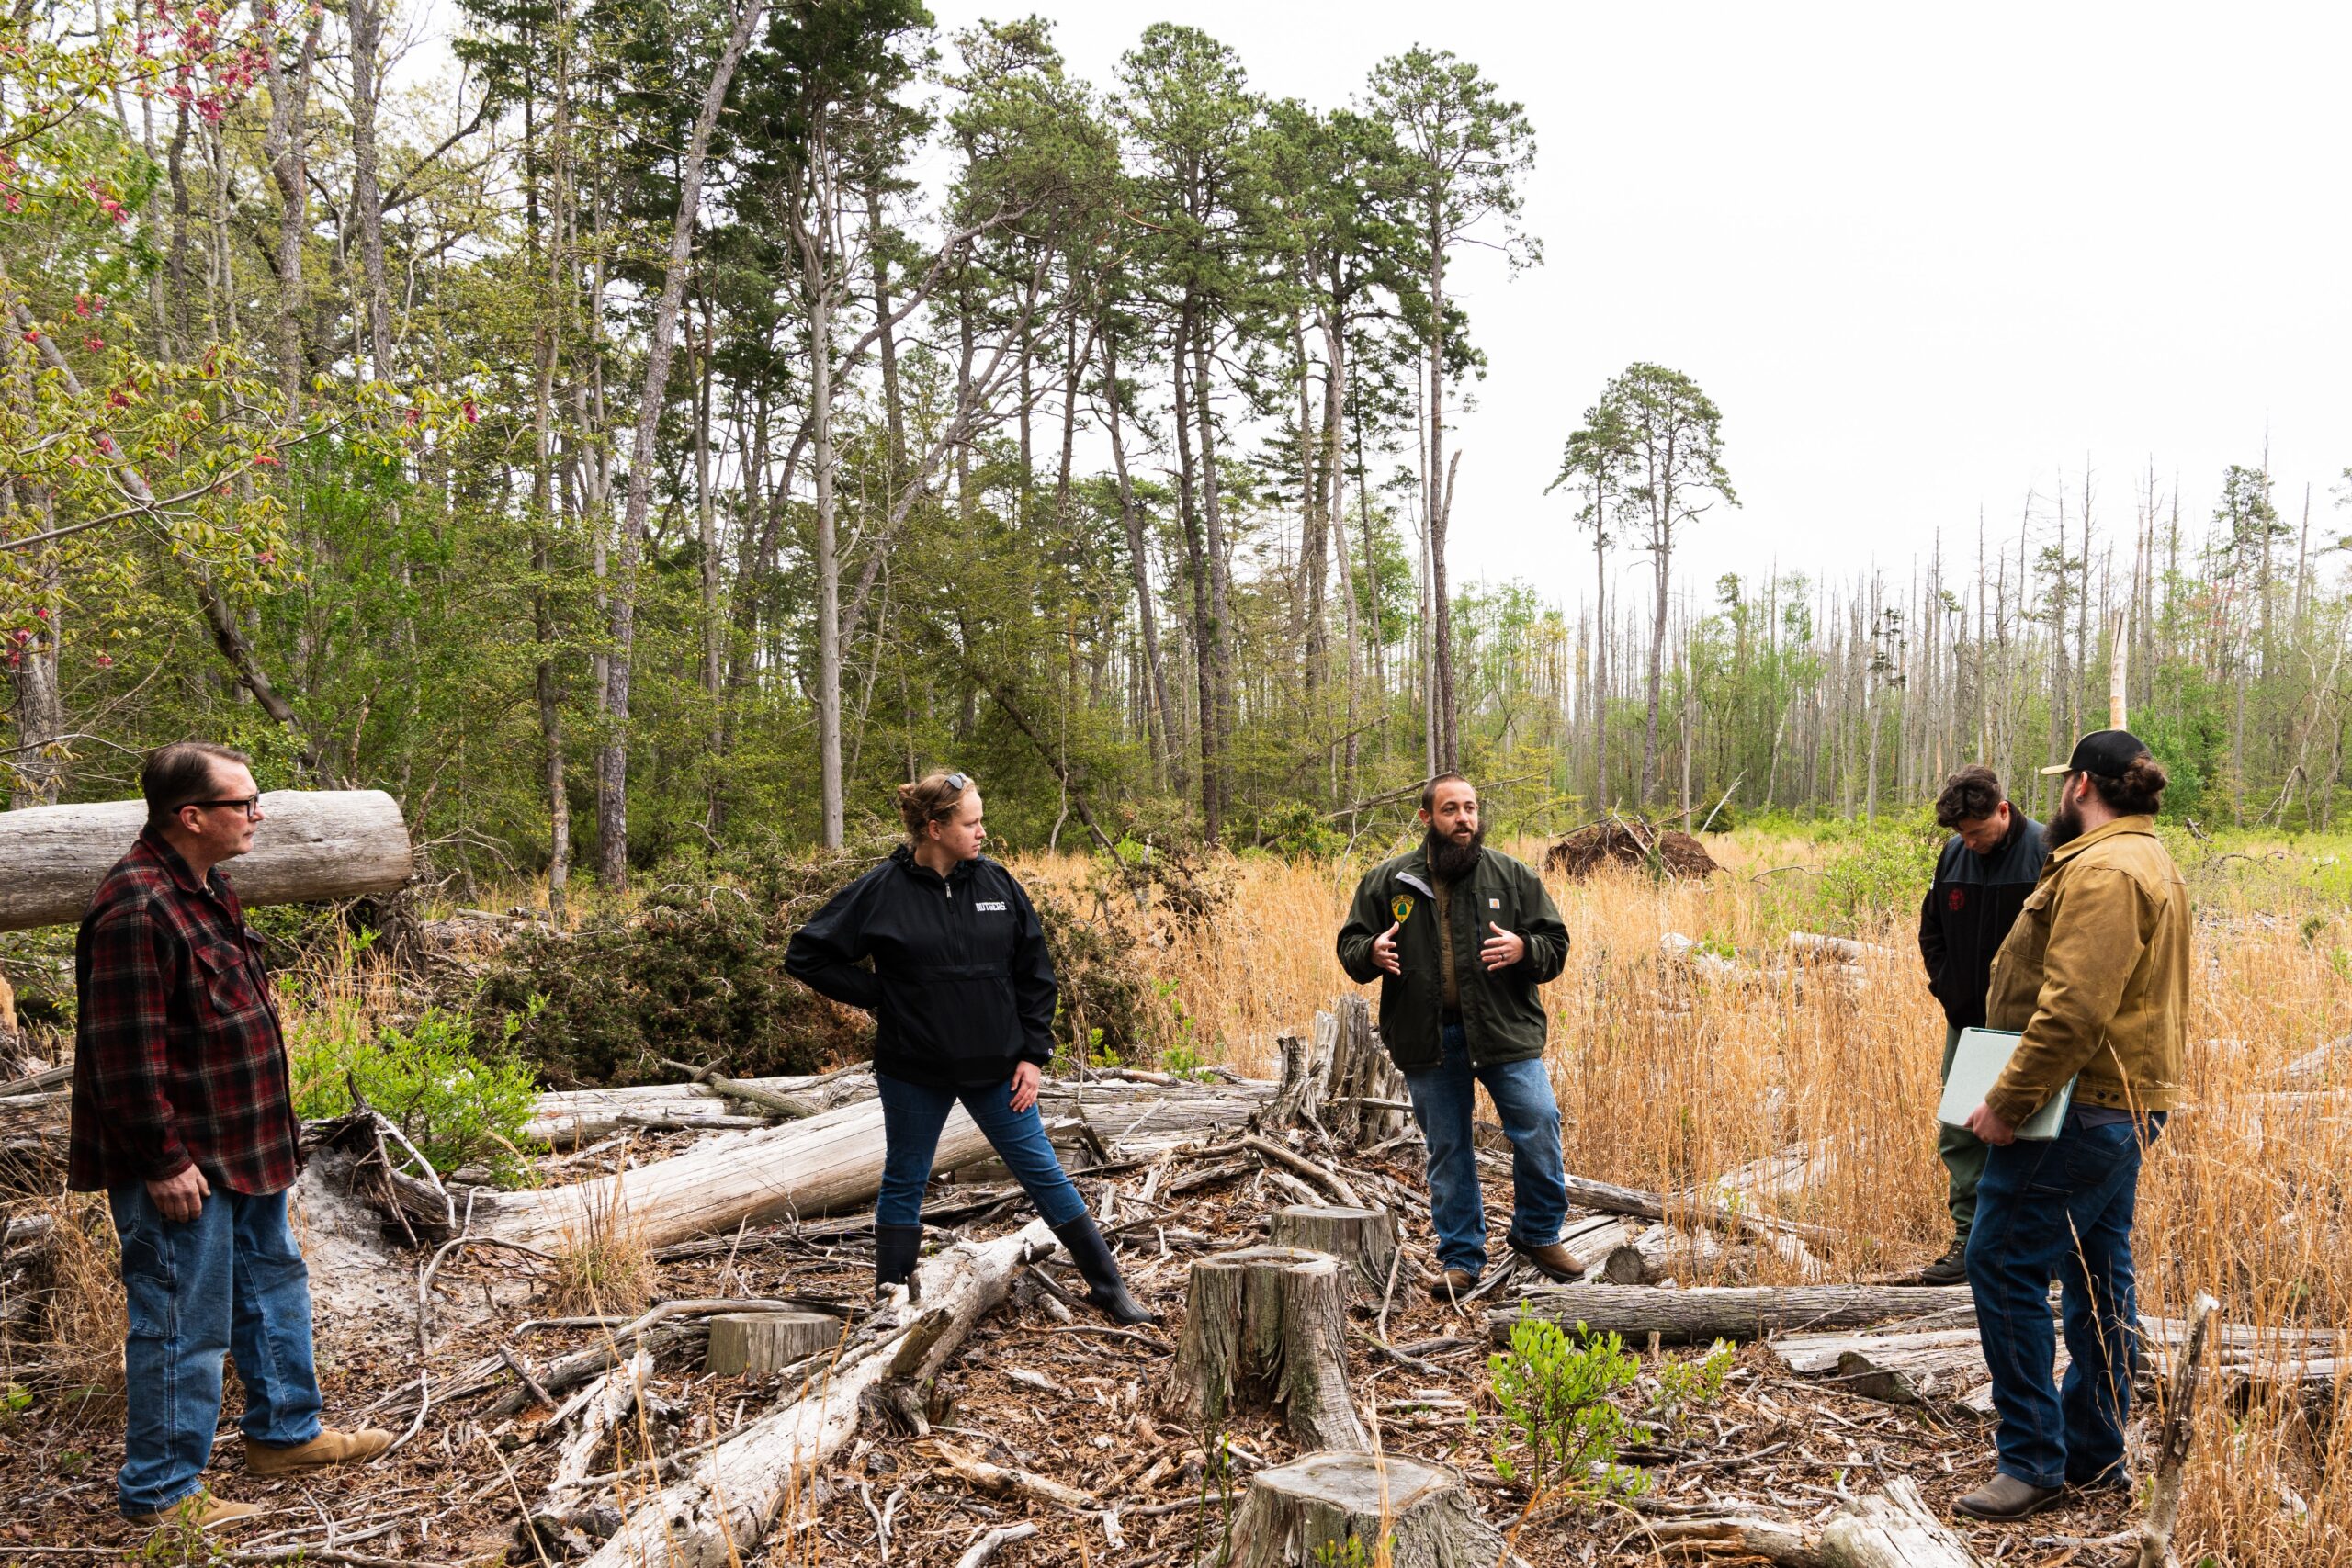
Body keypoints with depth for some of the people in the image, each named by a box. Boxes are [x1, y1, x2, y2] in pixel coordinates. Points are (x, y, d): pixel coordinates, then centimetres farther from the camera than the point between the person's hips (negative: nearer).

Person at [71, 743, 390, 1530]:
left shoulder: (205, 890, 10)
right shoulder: (137, 908, -24)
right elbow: (125, 1053, -25)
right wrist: (164, 1161, -21)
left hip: (240, 1150, 11)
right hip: (184, 1166, -10)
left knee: (271, 1282, 21)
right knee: (183, 1322, 2)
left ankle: (284, 1432, 37)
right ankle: (160, 1490, 18)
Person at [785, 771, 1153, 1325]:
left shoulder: (997, 883, -1)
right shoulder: (883, 891, -10)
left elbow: (1034, 971, 5)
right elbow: (807, 954, -4)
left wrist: (1033, 1054, 0)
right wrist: (879, 997, -7)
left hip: (996, 1067, 2)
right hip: (914, 1071, -2)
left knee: (1042, 1173, 7)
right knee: (904, 1183, 12)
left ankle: (1109, 1287, 16)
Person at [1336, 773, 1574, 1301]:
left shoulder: (1512, 876, 2)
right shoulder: (1387, 881, 3)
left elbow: (1555, 945, 4)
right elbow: (1349, 947, 9)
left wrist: (1523, 949, -17)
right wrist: (1372, 953, -14)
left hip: (1505, 1030, 0)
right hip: (1427, 1039, 1)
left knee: (1538, 1132, -3)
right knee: (1446, 1150, 10)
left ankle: (1539, 1234, 22)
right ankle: (1461, 1256, 24)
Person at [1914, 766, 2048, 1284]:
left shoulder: (2044, 851, -12)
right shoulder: (1954, 854, 3)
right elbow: (1931, 929, 16)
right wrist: (1946, 988, 5)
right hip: (1965, 1022, 5)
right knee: (1958, 1135, 7)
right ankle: (1969, 1239, 17)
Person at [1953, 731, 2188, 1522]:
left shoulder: (2101, 871, -18)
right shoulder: (2152, 863, 18)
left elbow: (2073, 1010, -26)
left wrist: (2008, 1099, -22)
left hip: (2079, 1109, -11)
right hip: (2130, 1101, 11)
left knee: (2004, 1265, -5)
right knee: (2099, 1278, 15)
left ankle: (2033, 1458, 1)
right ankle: (2096, 1456, 25)